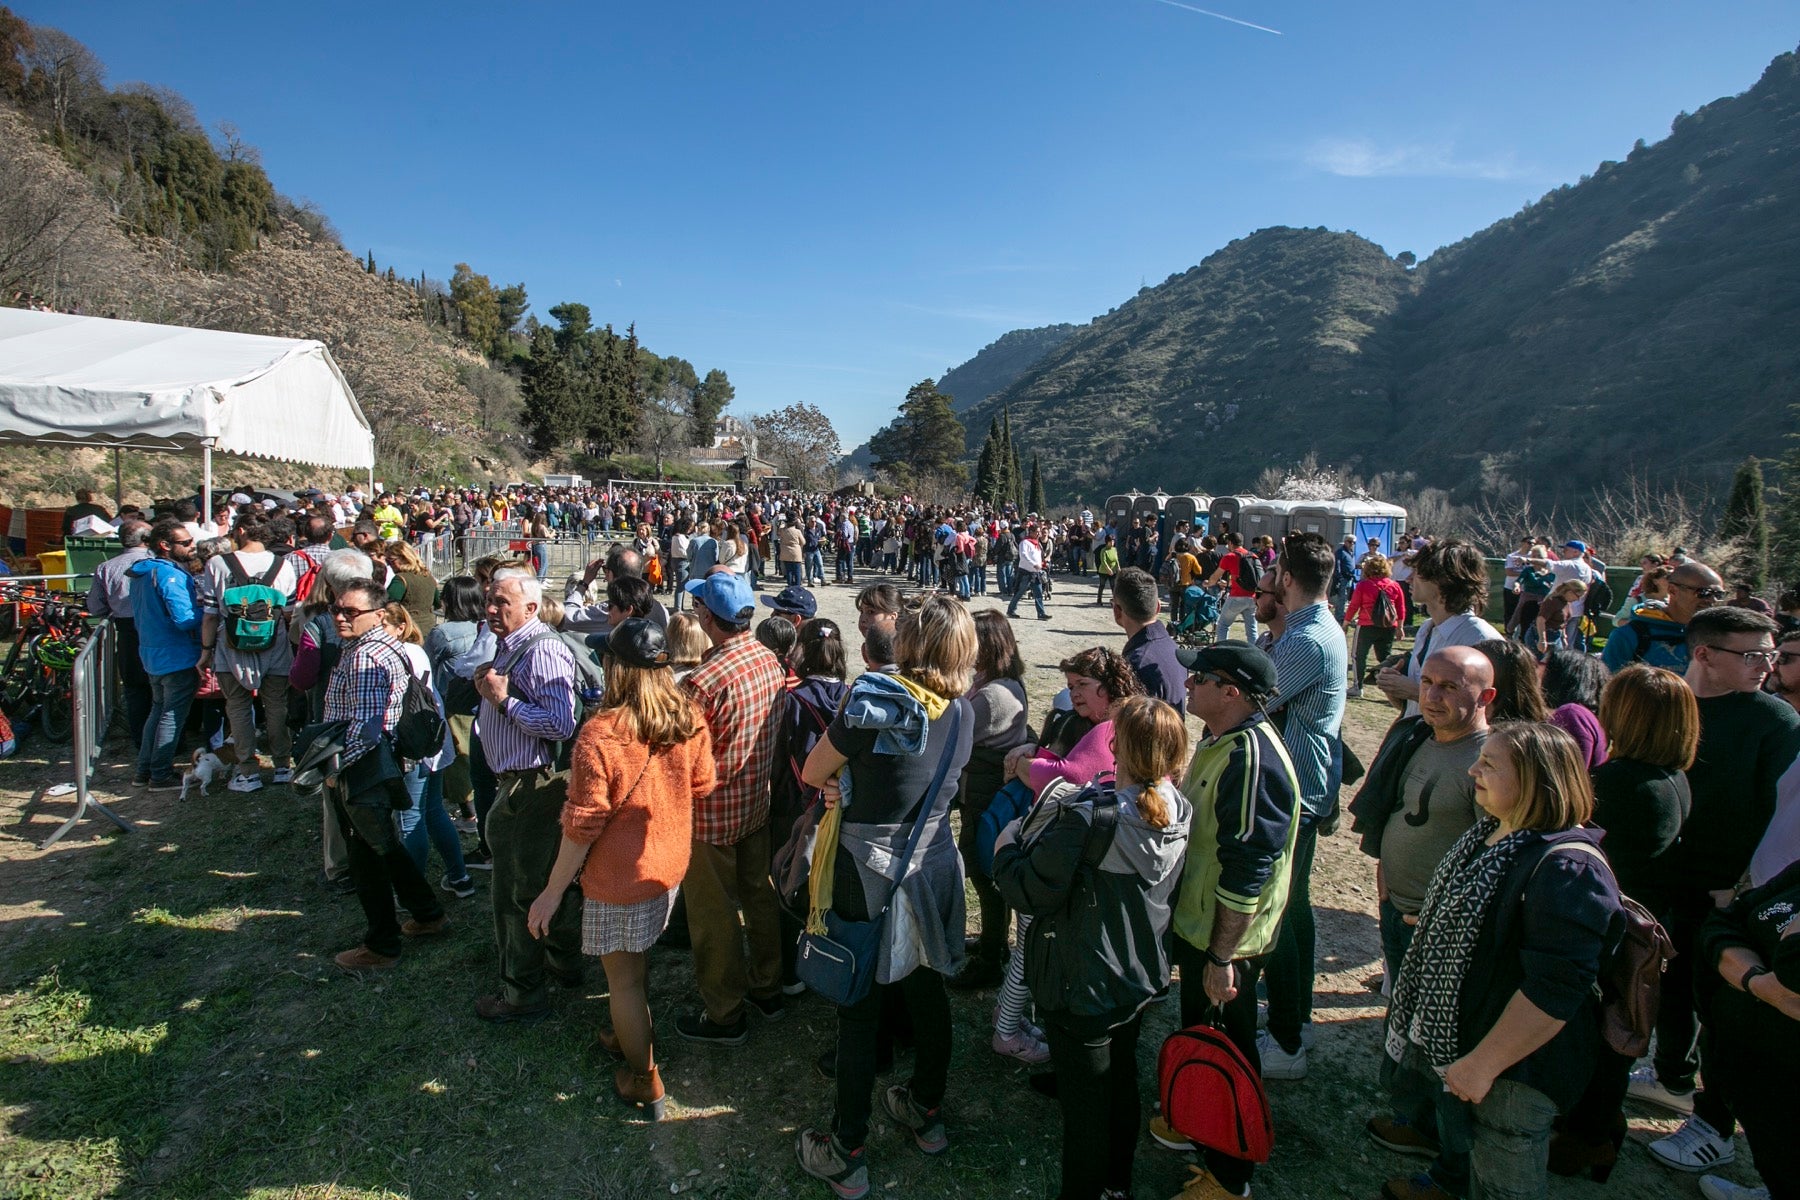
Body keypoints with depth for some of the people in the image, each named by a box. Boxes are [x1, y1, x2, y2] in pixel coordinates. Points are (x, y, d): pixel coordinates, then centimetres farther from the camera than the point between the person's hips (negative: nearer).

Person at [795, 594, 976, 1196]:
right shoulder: (962, 712, -4)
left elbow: (812, 774, -11)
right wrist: (854, 780, 0)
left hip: (869, 876, -6)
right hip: (934, 869, 6)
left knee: (859, 1010, 8)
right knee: (927, 990, 21)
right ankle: (927, 1112, 42)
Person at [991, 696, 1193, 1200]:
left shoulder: (1086, 819, -33)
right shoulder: (1178, 813, -10)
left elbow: (1032, 892, -27)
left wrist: (1007, 848, -7)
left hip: (1083, 987, -7)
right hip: (1141, 977, 7)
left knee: (1083, 1101, 13)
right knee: (1122, 1081, 27)